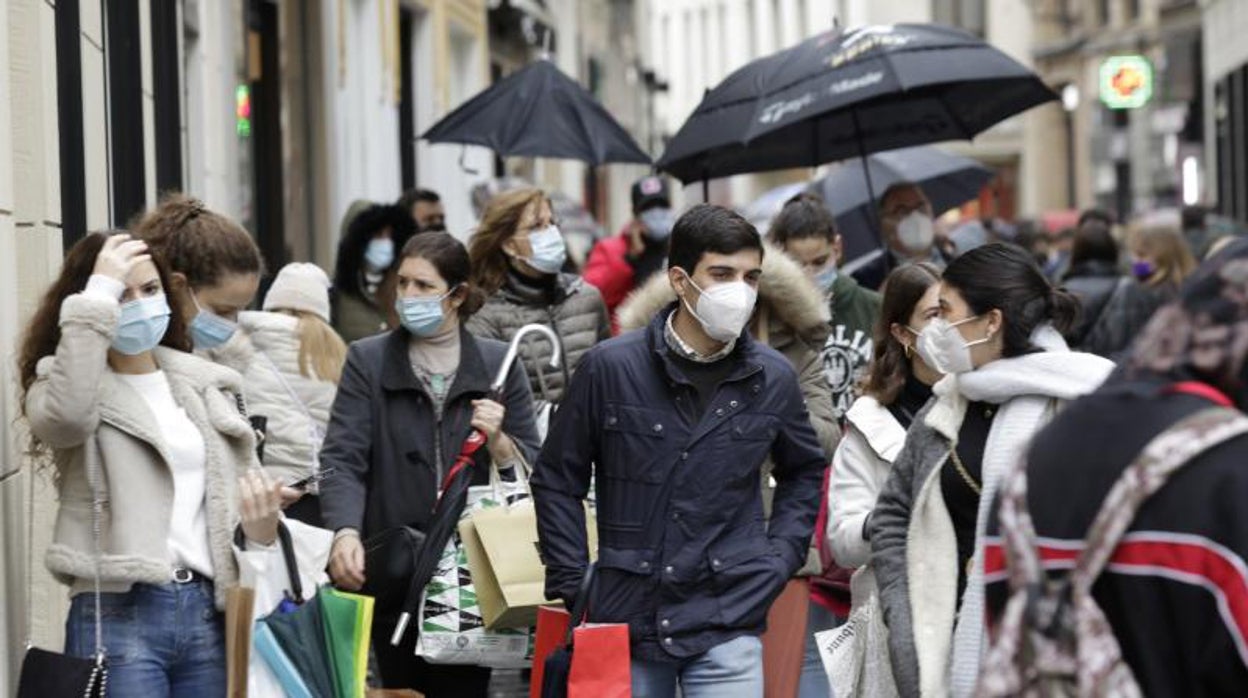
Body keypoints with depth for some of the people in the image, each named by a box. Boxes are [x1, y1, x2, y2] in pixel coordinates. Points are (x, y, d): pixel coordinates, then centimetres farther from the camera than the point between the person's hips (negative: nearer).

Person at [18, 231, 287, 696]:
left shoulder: (205, 385, 15)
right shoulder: (60, 384, 1)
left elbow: (244, 482, 20)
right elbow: (66, 414, -24)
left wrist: (261, 523, -5)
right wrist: (99, 295, -18)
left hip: (206, 610, 5)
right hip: (119, 615, -5)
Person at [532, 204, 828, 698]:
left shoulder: (772, 379, 1)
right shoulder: (611, 367, -5)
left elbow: (805, 472, 19)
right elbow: (557, 479, 4)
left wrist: (777, 560, 7)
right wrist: (570, 588, 0)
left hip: (728, 625, 0)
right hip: (625, 618, 0)